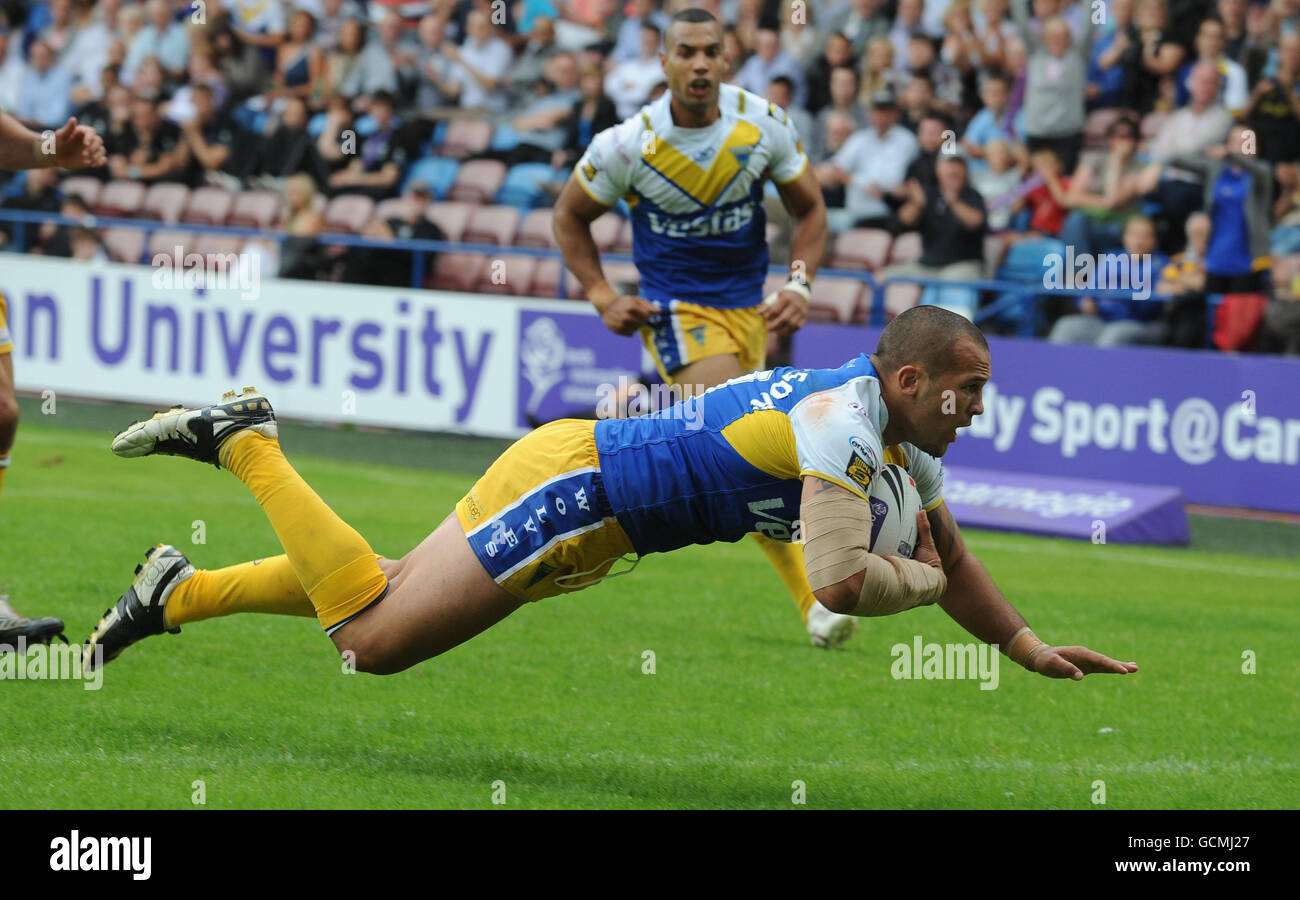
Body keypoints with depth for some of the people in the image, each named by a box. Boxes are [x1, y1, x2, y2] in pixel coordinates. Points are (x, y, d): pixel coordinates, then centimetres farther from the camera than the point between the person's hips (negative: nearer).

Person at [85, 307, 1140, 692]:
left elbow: (951, 555, 20)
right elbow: (839, 583, -32)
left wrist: (1028, 644, 11)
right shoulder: (844, 423, -24)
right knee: (375, 637, -12)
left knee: (387, 603, 16)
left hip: (596, 523, 9)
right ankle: (246, 445, 0)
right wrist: (921, 580, -13)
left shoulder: (905, 439, 6)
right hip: (570, 482, -9)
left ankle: (181, 589, 24)